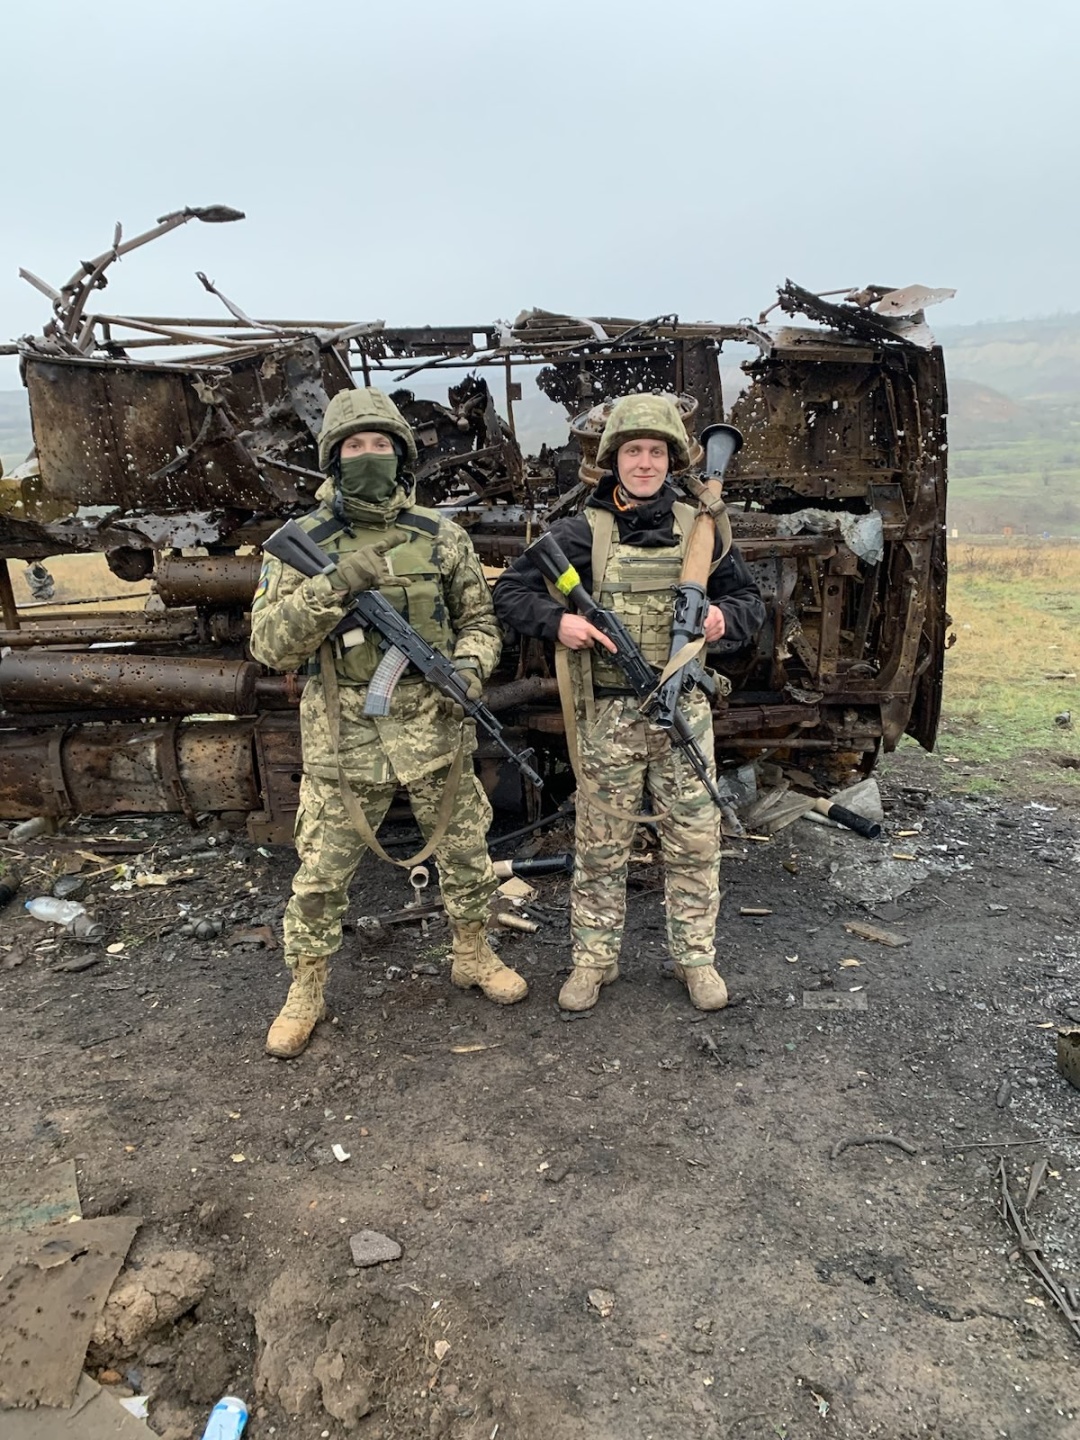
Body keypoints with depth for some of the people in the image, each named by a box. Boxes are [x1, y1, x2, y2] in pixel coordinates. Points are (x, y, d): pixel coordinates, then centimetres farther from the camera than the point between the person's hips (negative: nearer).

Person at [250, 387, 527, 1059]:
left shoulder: (441, 537, 2)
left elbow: (480, 620, 9)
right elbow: (270, 644, -8)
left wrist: (470, 664, -12)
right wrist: (331, 587, -21)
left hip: (436, 727, 2)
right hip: (343, 738, -1)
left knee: (466, 852, 15)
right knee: (322, 872, 9)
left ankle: (474, 955, 39)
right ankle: (307, 990, 29)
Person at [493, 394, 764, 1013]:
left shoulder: (698, 530, 6)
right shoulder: (581, 532, 0)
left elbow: (752, 601, 13)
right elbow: (510, 592, 2)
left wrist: (725, 617, -9)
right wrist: (558, 620, -16)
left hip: (684, 710, 2)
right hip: (608, 714, -1)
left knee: (695, 841, 9)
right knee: (601, 846, 9)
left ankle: (697, 958, 26)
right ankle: (595, 959, 25)